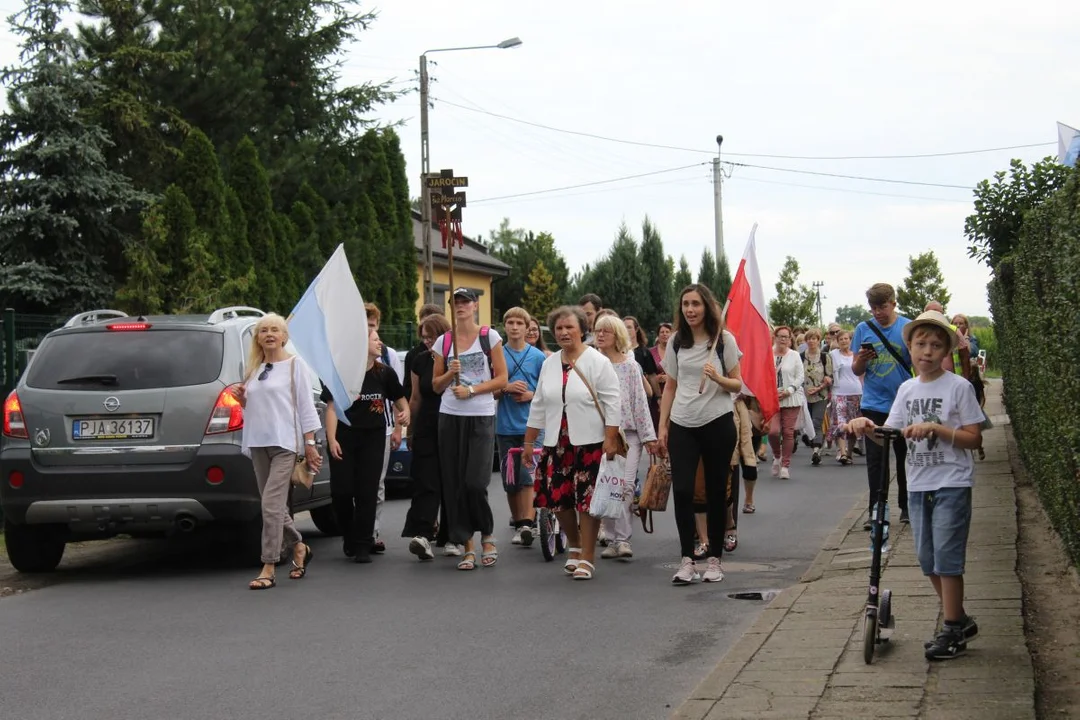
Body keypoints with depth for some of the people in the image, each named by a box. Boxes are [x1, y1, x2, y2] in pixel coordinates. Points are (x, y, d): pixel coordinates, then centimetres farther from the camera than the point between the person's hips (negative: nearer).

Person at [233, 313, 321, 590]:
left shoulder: (293, 366, 1)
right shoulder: (253, 370, 16)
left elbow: (306, 406, -2)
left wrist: (310, 444, -7)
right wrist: (242, 399, 1)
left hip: (284, 443, -6)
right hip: (258, 443, 6)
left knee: (272, 504, -14)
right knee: (275, 505, 9)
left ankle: (268, 569, -13)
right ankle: (299, 548, 30)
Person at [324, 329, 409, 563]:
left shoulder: (385, 374, 5)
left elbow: (400, 400, 16)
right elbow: (332, 407, -6)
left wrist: (405, 413, -7)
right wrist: (331, 439, -15)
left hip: (373, 437, 2)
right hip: (344, 437, -2)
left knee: (367, 492, -1)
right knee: (342, 490, -4)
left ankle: (362, 546, 5)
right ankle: (348, 536, 21)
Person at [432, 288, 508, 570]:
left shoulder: (490, 337, 2)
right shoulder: (443, 341, 10)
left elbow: (501, 378, 0)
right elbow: (436, 385, 14)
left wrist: (471, 390, -11)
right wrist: (450, 373, -6)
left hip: (481, 417, -3)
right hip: (450, 417, 3)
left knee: (475, 483, -11)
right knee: (454, 484, 0)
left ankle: (487, 536, 12)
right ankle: (467, 547, 8)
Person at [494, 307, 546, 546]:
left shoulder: (538, 357, 2)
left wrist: (531, 395, -10)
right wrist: (506, 388, -11)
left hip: (530, 426, -2)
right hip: (505, 427, 2)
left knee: (527, 477, -12)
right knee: (510, 480, 7)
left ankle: (528, 523, -14)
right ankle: (518, 521, 21)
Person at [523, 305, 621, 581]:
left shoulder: (597, 362, -6)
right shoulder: (549, 364, 11)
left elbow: (612, 403, -9)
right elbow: (538, 405, 16)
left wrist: (610, 440, -15)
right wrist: (529, 441, 14)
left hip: (589, 442, -5)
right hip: (557, 443, 5)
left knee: (587, 498, -3)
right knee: (558, 498, 5)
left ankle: (586, 557, 6)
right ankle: (575, 546, 28)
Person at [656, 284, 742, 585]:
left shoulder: (724, 339, -2)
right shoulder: (676, 341, 7)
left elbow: (738, 384, 0)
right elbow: (670, 386, 12)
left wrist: (718, 379, -21)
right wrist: (662, 426, 7)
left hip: (718, 423, -2)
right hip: (682, 425, 2)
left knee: (716, 491, 4)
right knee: (682, 490, -7)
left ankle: (715, 559, 14)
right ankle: (687, 560, -1)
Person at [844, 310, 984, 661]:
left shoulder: (958, 387, -7)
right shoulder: (907, 389, 8)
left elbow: (974, 438, -11)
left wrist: (935, 427, -22)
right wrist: (867, 427, -17)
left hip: (951, 484, -6)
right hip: (918, 484, 6)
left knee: (946, 557, -6)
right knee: (928, 559, 11)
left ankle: (953, 631, 5)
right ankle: (959, 621, 26)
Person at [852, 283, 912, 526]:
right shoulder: (863, 329, 2)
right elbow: (856, 371, 7)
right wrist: (861, 360, -16)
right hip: (873, 404, 1)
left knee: (904, 456, 11)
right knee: (874, 458, -2)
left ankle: (906, 506, 25)